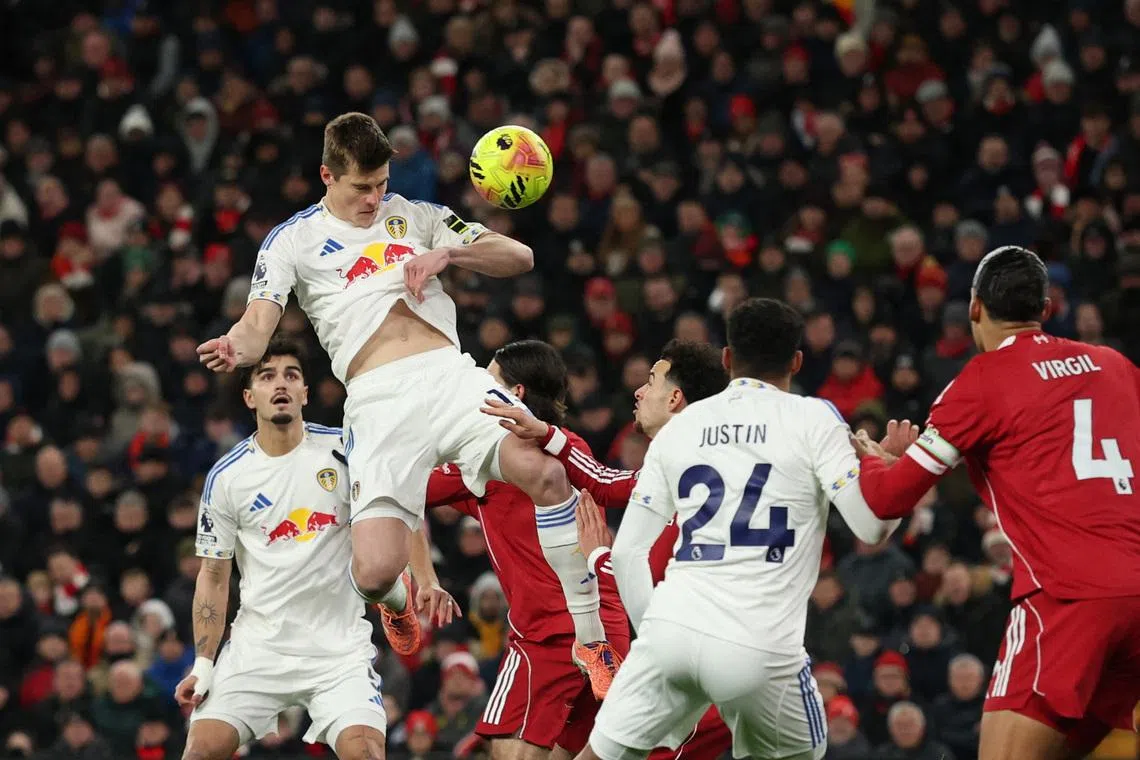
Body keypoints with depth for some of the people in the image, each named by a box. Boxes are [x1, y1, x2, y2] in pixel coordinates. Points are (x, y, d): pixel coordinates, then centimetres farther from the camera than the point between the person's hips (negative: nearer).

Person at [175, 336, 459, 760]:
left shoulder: (343, 450, -2)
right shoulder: (225, 478, 1)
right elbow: (214, 577, 7)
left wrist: (427, 582, -10)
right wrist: (203, 665, 0)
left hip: (340, 645, -1)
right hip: (257, 647, 2)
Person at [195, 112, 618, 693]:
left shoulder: (414, 216, 22)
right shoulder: (292, 240, 15)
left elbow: (518, 258, 18)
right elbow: (257, 326, 2)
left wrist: (447, 253, 0)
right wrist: (235, 350, -23)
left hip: (449, 372, 2)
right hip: (378, 400, -2)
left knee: (545, 472, -27)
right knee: (374, 574, -19)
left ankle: (591, 643, -15)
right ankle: (402, 601, 23)